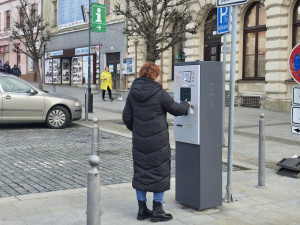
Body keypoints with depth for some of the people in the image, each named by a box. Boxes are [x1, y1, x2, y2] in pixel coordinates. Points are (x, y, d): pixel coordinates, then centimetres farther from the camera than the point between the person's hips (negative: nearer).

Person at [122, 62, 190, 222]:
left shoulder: (133, 93, 2)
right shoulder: (159, 93, -14)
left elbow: (127, 117, 7)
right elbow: (176, 109, -2)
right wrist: (186, 105, 19)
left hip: (139, 140, 5)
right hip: (158, 141, -5)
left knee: (140, 171, 13)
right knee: (160, 172, 7)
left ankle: (142, 209, 20)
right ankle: (157, 210, 12)